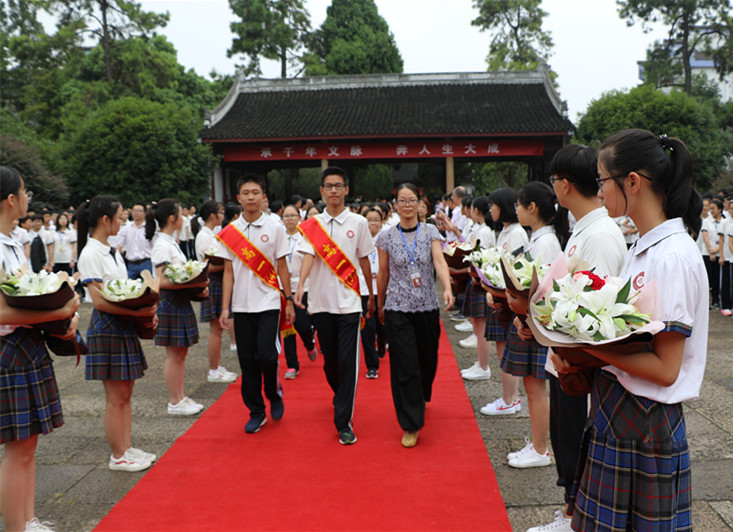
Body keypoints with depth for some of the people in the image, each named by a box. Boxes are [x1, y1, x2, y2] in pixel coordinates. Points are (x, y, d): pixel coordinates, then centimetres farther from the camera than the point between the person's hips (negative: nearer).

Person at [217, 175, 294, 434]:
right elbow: (228, 271, 6)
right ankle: (256, 412, 20)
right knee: (247, 360, 6)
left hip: (269, 303, -2)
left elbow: (282, 267, 3)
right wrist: (225, 307, 1)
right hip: (242, 305, 2)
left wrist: (289, 301, 0)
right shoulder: (229, 231, 4)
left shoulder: (275, 227, -1)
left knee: (267, 355, -11)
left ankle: (275, 395, 19)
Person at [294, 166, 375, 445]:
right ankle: (341, 398, 42)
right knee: (329, 360, 15)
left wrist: (372, 296, 14)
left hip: (349, 301, -2)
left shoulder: (358, 223, 3)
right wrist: (300, 285, -26)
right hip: (321, 301, 2)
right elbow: (308, 255, -9)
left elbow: (364, 260, 9)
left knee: (348, 362, -6)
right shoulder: (312, 225, 4)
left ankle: (344, 422, -1)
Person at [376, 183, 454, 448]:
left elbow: (439, 261, -14)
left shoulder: (430, 232, 0)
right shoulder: (386, 237, 0)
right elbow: (383, 274, 8)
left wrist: (447, 288, -30)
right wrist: (379, 305, 14)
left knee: (428, 360, 15)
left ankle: (421, 398, 47)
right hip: (398, 309, -1)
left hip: (427, 306, 2)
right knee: (405, 365, -4)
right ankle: (411, 425, 7)